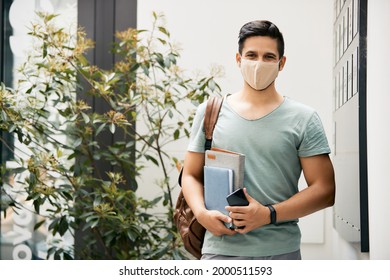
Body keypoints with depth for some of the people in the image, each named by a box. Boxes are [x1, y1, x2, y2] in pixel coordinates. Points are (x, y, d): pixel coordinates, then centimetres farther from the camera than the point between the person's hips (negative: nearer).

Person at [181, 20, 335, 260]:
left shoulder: (304, 119, 3)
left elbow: (325, 190, -1)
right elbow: (191, 175, 12)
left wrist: (268, 214, -13)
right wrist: (202, 213, -8)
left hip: (282, 251, 0)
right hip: (221, 248, 1)